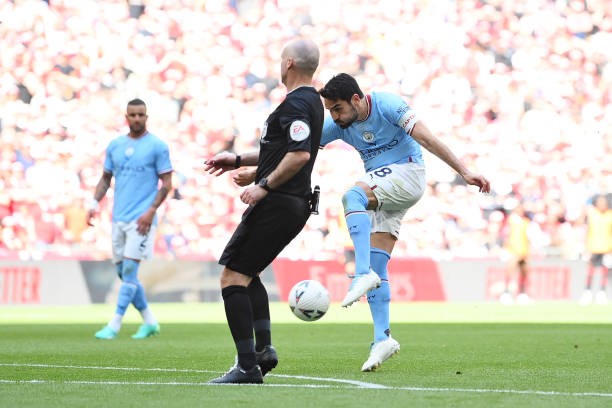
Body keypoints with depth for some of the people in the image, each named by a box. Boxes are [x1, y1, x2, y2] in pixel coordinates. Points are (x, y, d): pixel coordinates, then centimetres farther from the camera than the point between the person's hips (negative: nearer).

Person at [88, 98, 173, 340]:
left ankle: (114, 326, -11)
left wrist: (151, 211, -15)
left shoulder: (157, 146, -3)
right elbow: (106, 178, 18)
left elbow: (166, 183, -4)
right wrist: (95, 203, 2)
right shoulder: (115, 145, 12)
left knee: (129, 271, -11)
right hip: (119, 218, 6)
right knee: (123, 273, 7)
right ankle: (149, 322, 18)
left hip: (141, 218, -6)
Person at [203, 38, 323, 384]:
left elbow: (300, 154, -27)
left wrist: (264, 185, -20)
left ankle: (247, 366, -13)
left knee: (232, 278, -9)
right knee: (247, 273, 24)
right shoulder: (312, 101, 18)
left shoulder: (296, 104, -15)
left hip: (276, 205, -11)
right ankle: (264, 349, 14)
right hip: (296, 205, 11)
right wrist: (239, 160, 25)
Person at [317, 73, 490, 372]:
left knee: (352, 196, -34)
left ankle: (363, 274, -44)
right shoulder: (337, 124, 2)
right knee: (376, 266, -3)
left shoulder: (386, 105, -15)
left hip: (407, 174, -7)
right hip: (380, 193, 7)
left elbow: (426, 139, -19)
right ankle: (382, 339, -1)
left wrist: (464, 172, -22)